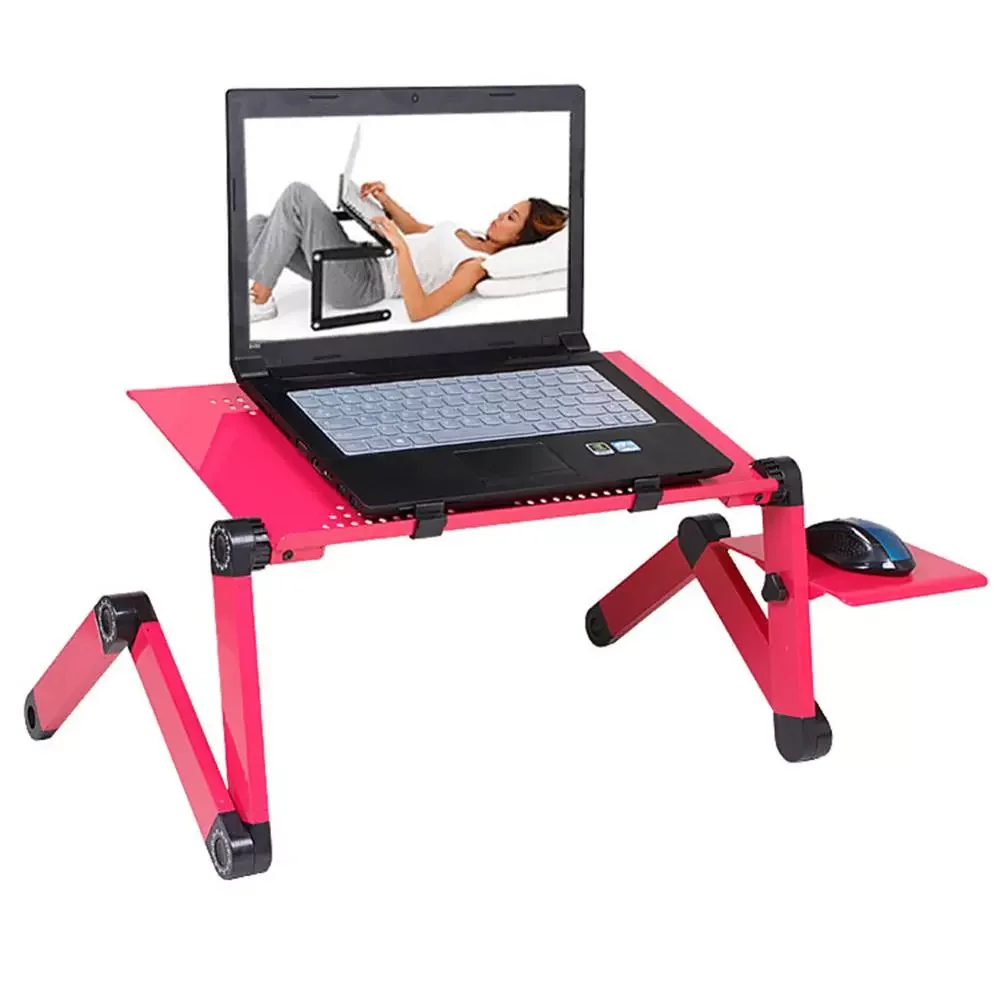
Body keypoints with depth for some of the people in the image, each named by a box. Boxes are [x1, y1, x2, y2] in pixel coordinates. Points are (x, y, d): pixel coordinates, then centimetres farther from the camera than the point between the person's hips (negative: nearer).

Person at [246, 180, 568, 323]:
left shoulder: (475, 266, -16)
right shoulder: (475, 241, 13)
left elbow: (418, 311, -29)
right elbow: (418, 229, 28)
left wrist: (400, 247, -34)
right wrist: (385, 200, 12)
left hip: (356, 284, -9)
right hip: (365, 257, 9)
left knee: (298, 195, -18)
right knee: (260, 226, 3)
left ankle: (259, 300, -10)